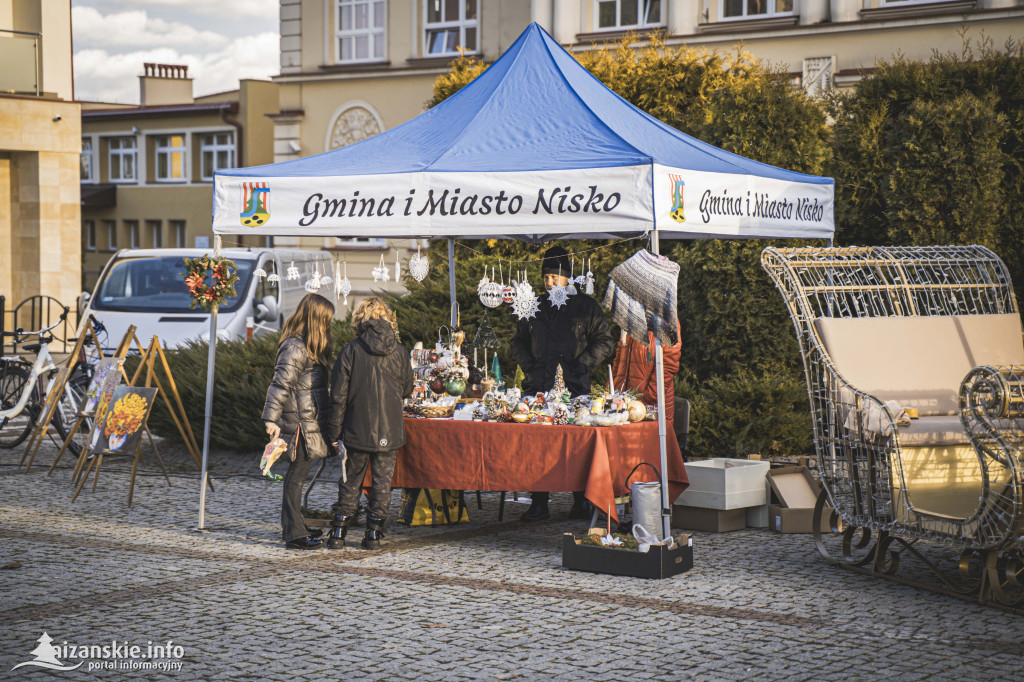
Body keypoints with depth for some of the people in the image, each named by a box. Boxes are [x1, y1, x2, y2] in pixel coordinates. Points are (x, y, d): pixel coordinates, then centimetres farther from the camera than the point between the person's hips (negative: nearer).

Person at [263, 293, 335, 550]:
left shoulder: (308, 346, 16)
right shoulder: (295, 348, -16)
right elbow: (281, 384, -21)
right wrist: (271, 419, -25)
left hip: (310, 423, 10)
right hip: (300, 423, -10)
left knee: (298, 473, 15)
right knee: (297, 474, -6)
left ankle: (291, 526, 24)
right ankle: (295, 535, -2)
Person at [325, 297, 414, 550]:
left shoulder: (350, 351, -8)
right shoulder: (399, 352, -3)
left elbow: (339, 396, -6)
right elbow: (407, 389, 11)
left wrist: (334, 430, 1)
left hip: (357, 430, -1)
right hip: (389, 432, 1)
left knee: (350, 482, 10)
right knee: (382, 482, 9)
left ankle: (338, 533, 12)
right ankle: (374, 534, 11)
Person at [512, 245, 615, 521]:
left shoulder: (585, 306, 5)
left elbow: (605, 342, 4)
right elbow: (519, 341, 23)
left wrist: (580, 366, -7)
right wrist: (529, 366, 6)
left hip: (574, 386, -3)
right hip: (539, 385, 3)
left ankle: (581, 503, 7)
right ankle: (539, 504, 4)